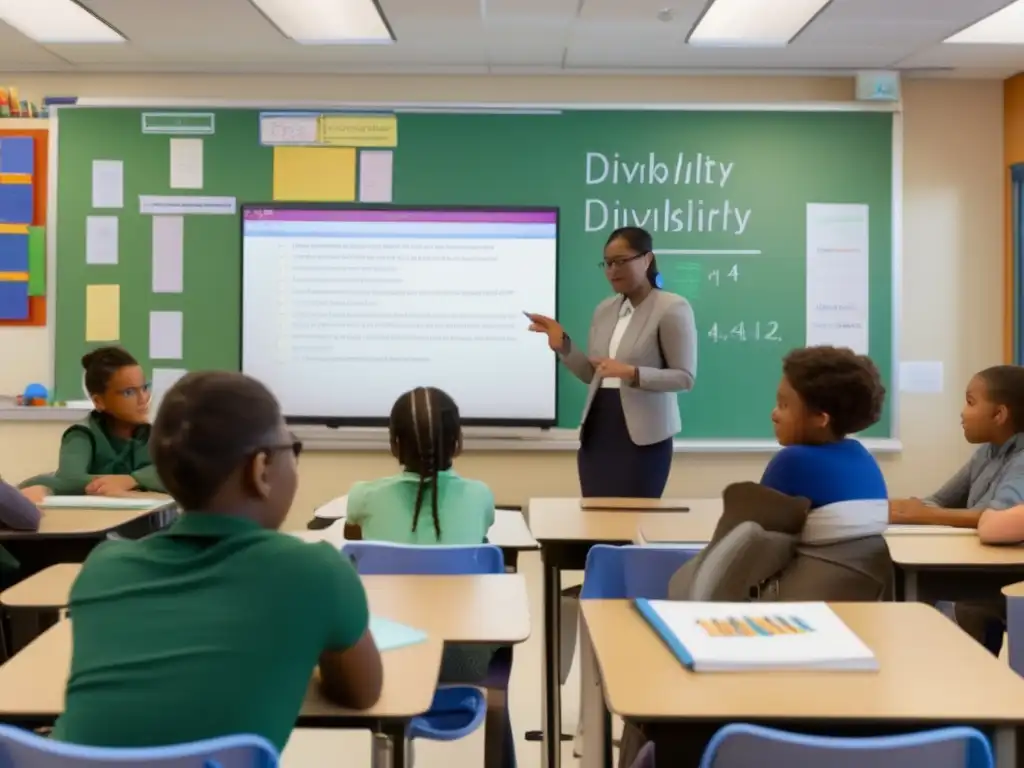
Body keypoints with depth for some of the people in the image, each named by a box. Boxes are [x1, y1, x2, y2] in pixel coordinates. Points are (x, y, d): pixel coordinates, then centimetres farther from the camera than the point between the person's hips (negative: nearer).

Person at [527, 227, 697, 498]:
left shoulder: (672, 308, -6)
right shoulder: (604, 310, 13)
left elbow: (685, 377, -11)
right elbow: (592, 375, 14)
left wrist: (632, 373, -23)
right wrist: (562, 343, 0)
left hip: (642, 435, -6)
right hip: (597, 429, 6)